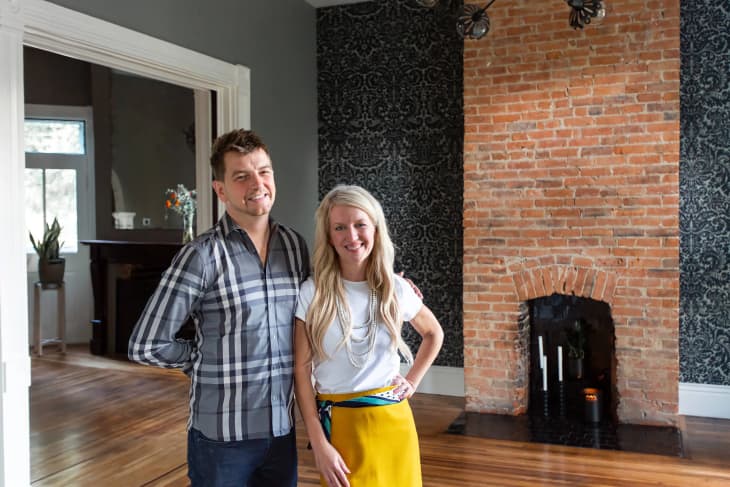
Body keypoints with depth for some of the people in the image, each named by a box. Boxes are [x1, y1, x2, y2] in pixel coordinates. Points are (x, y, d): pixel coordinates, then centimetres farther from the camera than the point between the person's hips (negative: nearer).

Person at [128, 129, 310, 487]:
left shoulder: (296, 246, 3)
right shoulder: (202, 256, -13)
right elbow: (145, 346, -11)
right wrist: (210, 362, -2)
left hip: (283, 431, 4)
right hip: (222, 437, -4)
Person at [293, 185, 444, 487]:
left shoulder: (396, 288, -2)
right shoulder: (312, 293, -9)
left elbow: (434, 334, 17)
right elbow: (301, 371, -8)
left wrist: (412, 381, 6)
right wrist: (319, 445, -12)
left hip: (392, 422, 2)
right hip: (337, 426, -2)